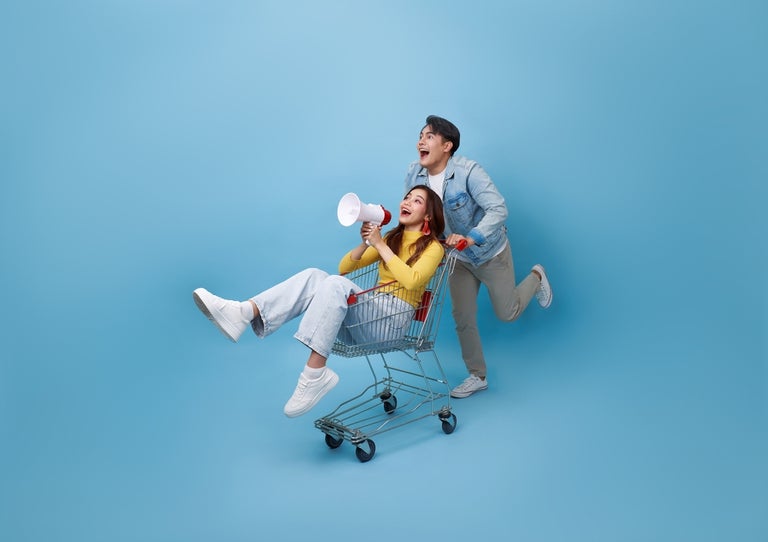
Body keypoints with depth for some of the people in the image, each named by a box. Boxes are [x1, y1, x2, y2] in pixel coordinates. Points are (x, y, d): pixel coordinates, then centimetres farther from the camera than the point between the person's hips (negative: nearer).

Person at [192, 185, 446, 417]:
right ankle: (243, 313, -38)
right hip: (369, 314, 6)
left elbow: (411, 280, -15)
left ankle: (314, 375, -41)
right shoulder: (391, 238, 24)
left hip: (394, 319, -6)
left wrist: (379, 245, -11)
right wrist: (365, 243, 0)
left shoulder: (433, 247, 6)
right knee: (313, 276, -19)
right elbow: (344, 267, 18)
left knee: (335, 284, -32)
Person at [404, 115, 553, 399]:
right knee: (463, 319, 6)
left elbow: (498, 210, -35)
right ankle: (477, 377, 26)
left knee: (507, 313, 10)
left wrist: (471, 238, -48)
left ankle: (536, 277, 41)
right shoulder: (413, 174, -15)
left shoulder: (468, 171, -30)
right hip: (458, 257, 4)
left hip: (490, 253, -4)